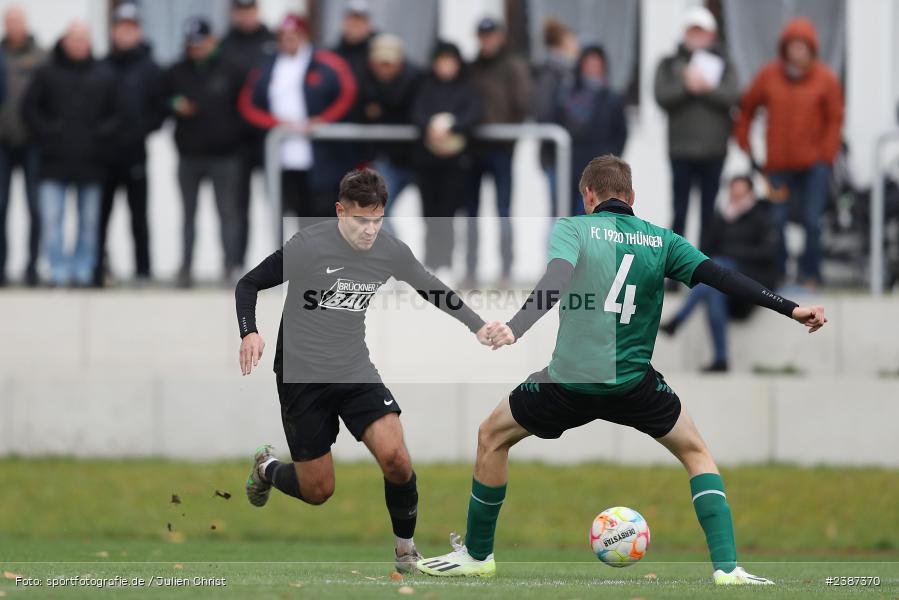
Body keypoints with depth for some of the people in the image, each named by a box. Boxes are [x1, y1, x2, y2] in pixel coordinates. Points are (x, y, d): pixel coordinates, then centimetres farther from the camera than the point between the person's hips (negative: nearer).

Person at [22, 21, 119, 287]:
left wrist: (102, 134, -7)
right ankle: (59, 271, -6)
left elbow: (117, 114, 10)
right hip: (55, 163, -1)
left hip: (90, 162, 2)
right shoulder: (47, 73, 3)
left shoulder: (102, 76, 7)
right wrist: (46, 133, -8)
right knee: (51, 218, -9)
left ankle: (83, 270, 14)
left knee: (89, 222, 6)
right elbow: (29, 108, 4)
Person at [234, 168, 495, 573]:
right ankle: (267, 469, 37)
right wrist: (249, 333, -24)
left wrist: (480, 328, 9)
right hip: (302, 377, -3)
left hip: (356, 373, 3)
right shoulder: (307, 247, -18)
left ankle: (405, 548, 4)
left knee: (396, 460, -20)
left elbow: (433, 290, 13)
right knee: (318, 491, 1)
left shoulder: (392, 253, -6)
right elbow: (248, 285, -8)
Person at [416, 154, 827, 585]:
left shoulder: (573, 228, -2)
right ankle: (726, 567, 5)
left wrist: (516, 328, -33)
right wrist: (790, 309, 0)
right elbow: (721, 277, 0)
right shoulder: (661, 241, 6)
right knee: (696, 453, 20)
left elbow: (556, 279, -20)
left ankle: (476, 555, 27)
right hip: (633, 384, 2)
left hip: (570, 380, -2)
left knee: (492, 437, 22)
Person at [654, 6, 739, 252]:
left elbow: (732, 96, -6)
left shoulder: (723, 65, 9)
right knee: (679, 212, -1)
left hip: (713, 150, 1)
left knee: (709, 215, 4)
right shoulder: (670, 65, 9)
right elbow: (662, 96, -6)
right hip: (681, 150, -1)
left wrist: (704, 87, -17)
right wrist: (687, 86, -18)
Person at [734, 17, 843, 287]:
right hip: (778, 164, 2)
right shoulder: (768, 75, 3)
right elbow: (747, 109, 11)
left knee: (812, 220, -6)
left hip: (813, 163, -2)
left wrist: (825, 156, -5)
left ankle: (810, 273, 4)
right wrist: (744, 143, 4)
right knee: (776, 220, 0)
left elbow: (835, 119, 2)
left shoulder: (825, 79, -1)